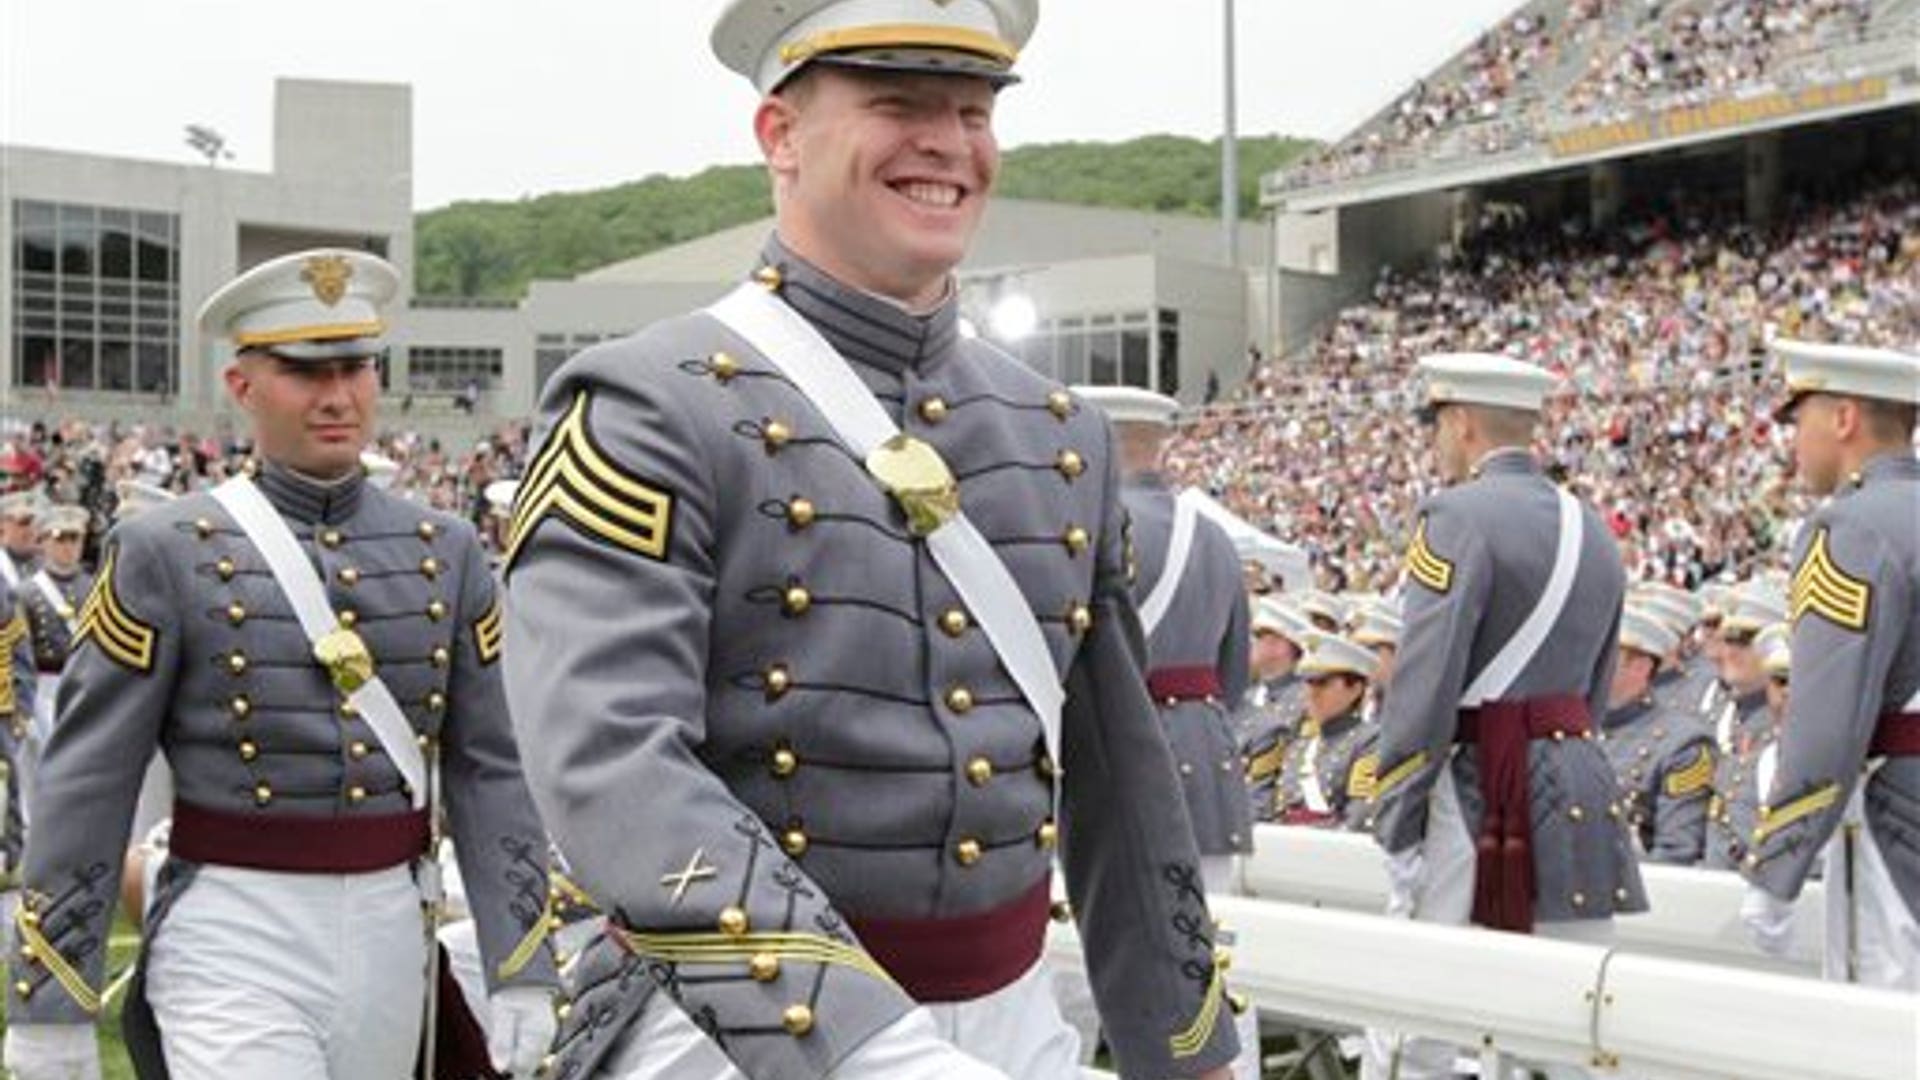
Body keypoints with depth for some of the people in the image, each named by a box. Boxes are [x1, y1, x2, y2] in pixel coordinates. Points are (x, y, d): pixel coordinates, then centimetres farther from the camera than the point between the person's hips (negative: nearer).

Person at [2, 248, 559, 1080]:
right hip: (234, 947, -4)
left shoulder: (445, 554, 6)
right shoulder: (165, 554, -5)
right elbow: (86, 785, -5)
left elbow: (487, 771, 6)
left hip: (392, 940, 5)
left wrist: (521, 972, 1)